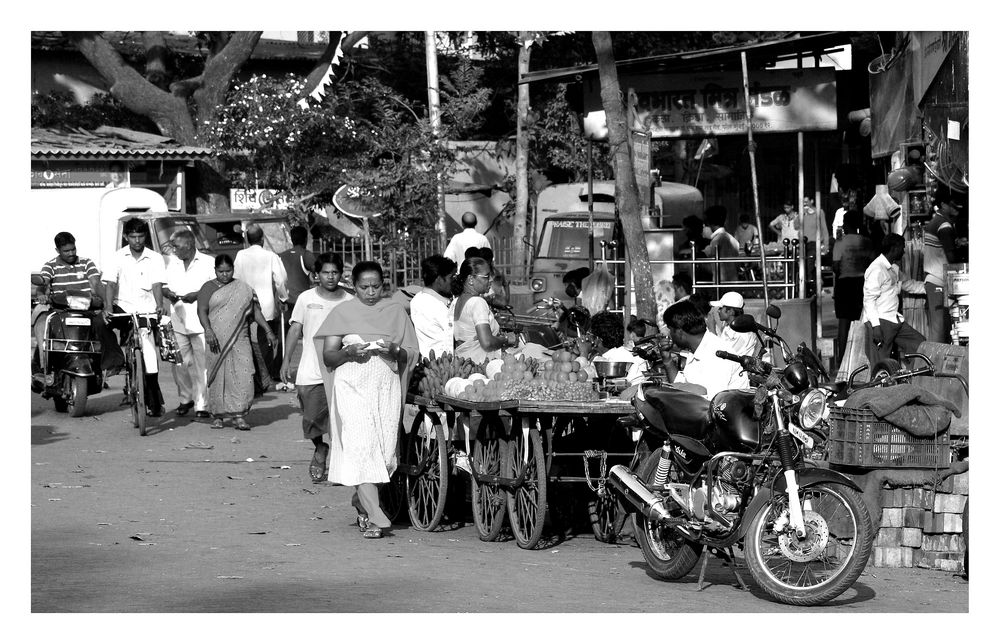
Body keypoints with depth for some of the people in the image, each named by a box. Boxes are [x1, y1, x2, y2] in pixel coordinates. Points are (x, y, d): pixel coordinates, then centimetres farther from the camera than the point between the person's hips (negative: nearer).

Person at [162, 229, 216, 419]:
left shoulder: (208, 262, 0)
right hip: (177, 322, 4)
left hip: (200, 321, -4)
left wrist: (198, 295, -16)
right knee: (179, 363, 3)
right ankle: (185, 398, 22)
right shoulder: (172, 262, 16)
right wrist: (167, 292, -2)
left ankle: (201, 405, -1)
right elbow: (164, 285, 21)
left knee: (201, 364, -5)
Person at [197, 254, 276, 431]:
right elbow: (202, 311, -4)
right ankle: (218, 415, 8)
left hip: (239, 339, 1)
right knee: (218, 376, 0)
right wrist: (208, 330, -19)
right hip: (217, 339, -1)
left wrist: (268, 331, 10)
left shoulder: (244, 288, 13)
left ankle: (239, 415, -10)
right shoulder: (208, 288, 6)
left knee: (243, 375, -10)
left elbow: (255, 311, 16)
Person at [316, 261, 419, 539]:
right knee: (360, 447, -15)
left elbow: (411, 354, 12)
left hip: (386, 385, 3)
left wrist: (394, 351, -10)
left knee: (384, 450, -1)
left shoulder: (395, 312, 12)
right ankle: (375, 517, -20)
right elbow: (328, 357, 5)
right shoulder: (342, 313, 7)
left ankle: (361, 501, 23)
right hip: (352, 386, -3)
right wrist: (348, 352, -14)